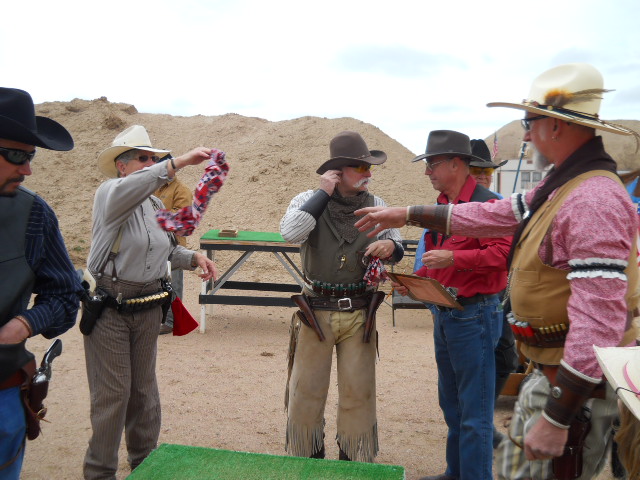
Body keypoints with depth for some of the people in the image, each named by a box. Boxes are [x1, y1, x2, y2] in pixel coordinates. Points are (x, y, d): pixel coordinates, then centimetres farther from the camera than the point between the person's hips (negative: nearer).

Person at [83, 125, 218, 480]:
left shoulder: (156, 205, 11)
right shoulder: (109, 194, -10)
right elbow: (126, 190, -36)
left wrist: (193, 258, 5)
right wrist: (178, 163, -40)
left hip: (148, 309, 6)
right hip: (109, 309, -6)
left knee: (144, 390, 16)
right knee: (112, 393, -1)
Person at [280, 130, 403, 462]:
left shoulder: (375, 205, 2)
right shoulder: (309, 200, -5)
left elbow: (398, 250, 9)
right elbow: (290, 233, -25)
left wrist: (390, 247, -15)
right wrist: (324, 193, -20)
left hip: (359, 312, 2)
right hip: (316, 310, -2)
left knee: (358, 392, 12)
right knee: (306, 390, 10)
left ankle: (356, 460, 32)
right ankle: (305, 459, 32)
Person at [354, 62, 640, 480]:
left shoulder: (594, 199, -25)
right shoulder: (560, 186, 8)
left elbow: (599, 321, -29)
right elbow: (495, 215, 18)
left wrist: (557, 419, -26)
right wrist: (408, 215, 20)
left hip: (578, 380, -9)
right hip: (550, 368, 9)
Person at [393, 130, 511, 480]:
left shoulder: (486, 204, -14)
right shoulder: (442, 206, 13)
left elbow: (503, 253, -23)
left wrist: (453, 258, -27)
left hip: (474, 315, -9)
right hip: (444, 315, 9)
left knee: (474, 412, 1)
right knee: (451, 405, 19)